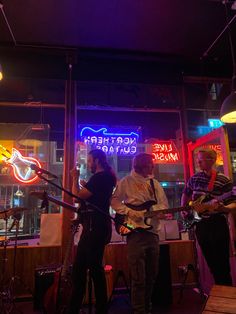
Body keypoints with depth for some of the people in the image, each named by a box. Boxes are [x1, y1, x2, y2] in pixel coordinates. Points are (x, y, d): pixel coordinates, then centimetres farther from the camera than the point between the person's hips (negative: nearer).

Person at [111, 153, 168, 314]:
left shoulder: (155, 183, 15)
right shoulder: (127, 181, -3)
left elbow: (164, 204, 14)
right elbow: (114, 200, -5)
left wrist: (161, 211, -7)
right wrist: (130, 212, -15)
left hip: (153, 231, 6)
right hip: (136, 232, -6)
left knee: (152, 275, 17)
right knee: (139, 278, -2)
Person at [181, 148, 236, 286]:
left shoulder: (224, 181, -10)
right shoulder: (195, 178, 5)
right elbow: (186, 194, 21)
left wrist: (221, 207, -29)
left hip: (218, 225, -5)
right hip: (200, 224, 5)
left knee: (222, 264, 1)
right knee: (211, 263, 16)